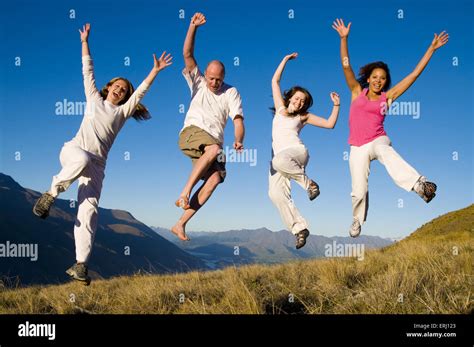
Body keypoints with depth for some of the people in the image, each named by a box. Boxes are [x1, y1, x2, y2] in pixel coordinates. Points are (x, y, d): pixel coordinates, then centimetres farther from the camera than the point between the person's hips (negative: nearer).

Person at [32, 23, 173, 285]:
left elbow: (141, 91, 13)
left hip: (96, 164, 1)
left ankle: (80, 265, -17)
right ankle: (52, 193, -20)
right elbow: (87, 71, 18)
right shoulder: (94, 99, 21)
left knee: (89, 210, -14)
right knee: (82, 159, -41)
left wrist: (155, 70, 5)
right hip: (73, 150, -1)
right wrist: (85, 41, 15)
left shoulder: (123, 111, 21)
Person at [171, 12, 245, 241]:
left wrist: (239, 141, -22)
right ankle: (185, 192, -29)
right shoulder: (198, 82, 14)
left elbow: (238, 121, -2)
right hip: (191, 133, -2)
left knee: (215, 179, -23)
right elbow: (187, 54, 1)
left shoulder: (231, 92, 11)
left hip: (213, 143, 2)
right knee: (214, 149, -36)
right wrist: (193, 26, -9)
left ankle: (180, 224, -22)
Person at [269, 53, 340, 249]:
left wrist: (336, 105, 6)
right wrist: (286, 59, 22)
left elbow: (330, 124, 14)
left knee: (280, 161, -42)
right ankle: (299, 228, -19)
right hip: (278, 157, 3)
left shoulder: (304, 116, 17)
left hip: (297, 152, -2)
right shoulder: (280, 108, 22)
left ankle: (309, 184, -20)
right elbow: (275, 81, 22)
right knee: (275, 193, -23)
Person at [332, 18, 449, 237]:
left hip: (377, 141, -1)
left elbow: (414, 74, 5)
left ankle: (420, 185, -61)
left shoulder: (387, 97, 5)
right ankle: (357, 220, 31)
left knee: (386, 153, -39)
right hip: (357, 147, 2)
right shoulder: (357, 92, 7)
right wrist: (344, 38, -12)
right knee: (359, 190, 1)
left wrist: (431, 49, 4)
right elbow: (346, 66, -3)